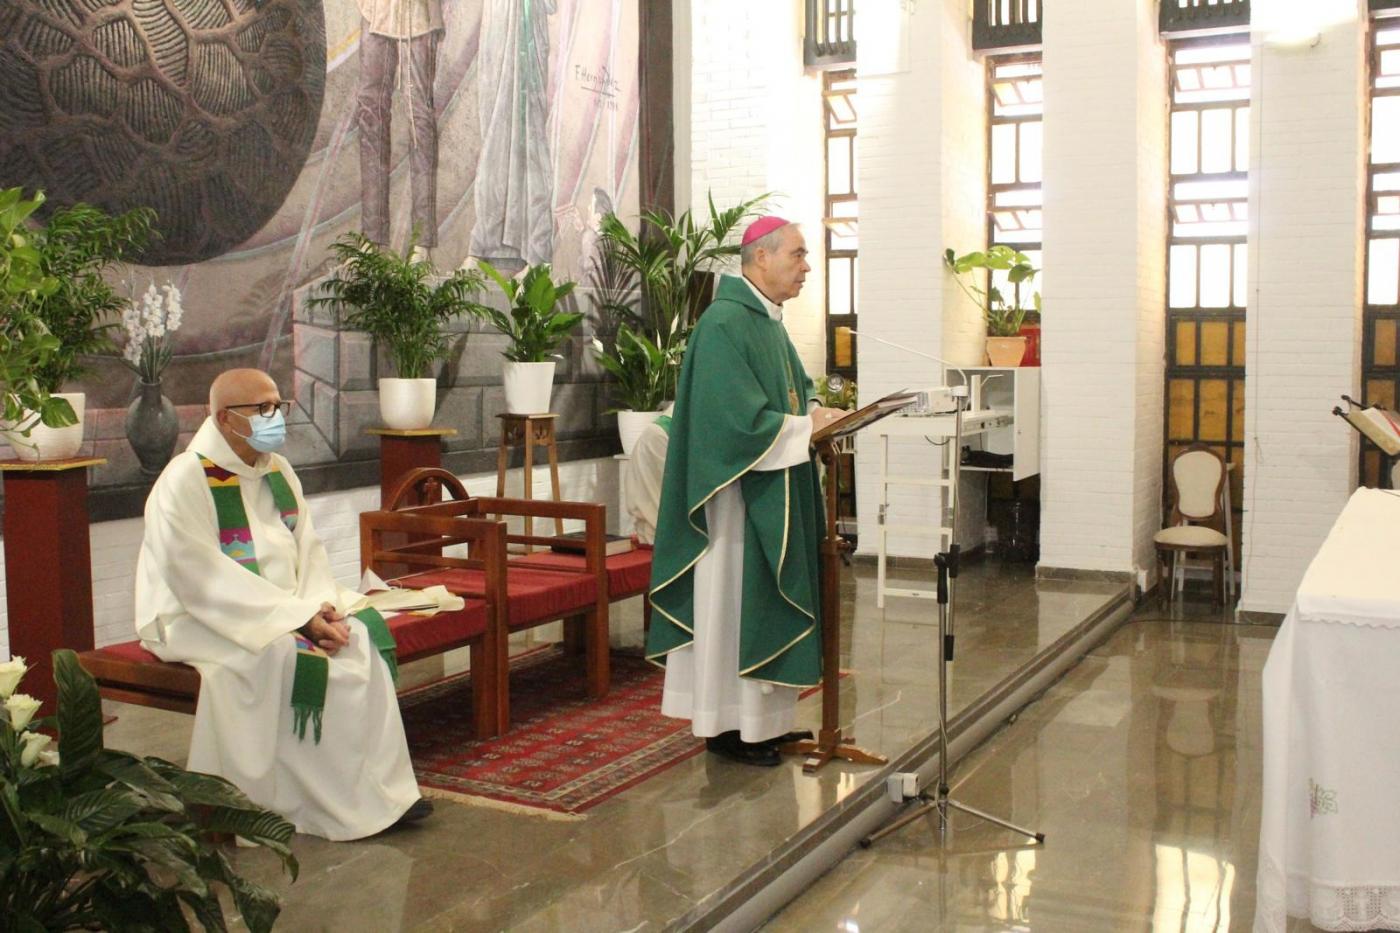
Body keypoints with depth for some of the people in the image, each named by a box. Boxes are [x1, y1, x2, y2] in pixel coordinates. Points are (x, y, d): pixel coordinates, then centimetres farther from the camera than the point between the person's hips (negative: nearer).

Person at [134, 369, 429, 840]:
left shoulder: (278, 471, 10)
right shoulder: (185, 480, -14)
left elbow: (307, 548, 9)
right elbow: (203, 579, -22)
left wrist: (322, 606, -12)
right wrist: (297, 616, -24)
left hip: (284, 610, 7)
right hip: (201, 620, -7)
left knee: (364, 631, -13)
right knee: (285, 655, -32)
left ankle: (381, 788, -11)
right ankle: (339, 803, -20)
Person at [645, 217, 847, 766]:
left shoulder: (768, 321, 14)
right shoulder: (725, 323, -17)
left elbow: (796, 389, 21)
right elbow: (740, 417, -24)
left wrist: (817, 412, 1)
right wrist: (807, 426, -15)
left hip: (774, 492, 10)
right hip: (741, 490, -10)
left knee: (763, 596, 13)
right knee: (734, 600, -2)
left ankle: (762, 716, 23)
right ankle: (729, 726, 9)